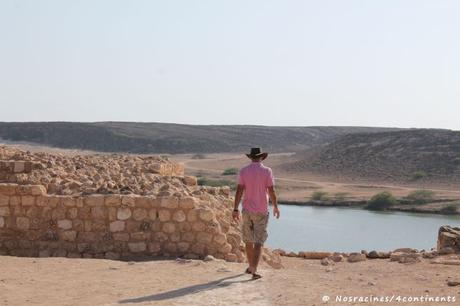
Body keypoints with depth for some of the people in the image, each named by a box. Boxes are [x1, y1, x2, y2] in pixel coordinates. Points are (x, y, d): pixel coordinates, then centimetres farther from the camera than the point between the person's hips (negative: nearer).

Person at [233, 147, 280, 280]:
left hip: (247, 210, 2)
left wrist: (235, 209, -2)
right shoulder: (267, 171, -6)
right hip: (261, 211, -2)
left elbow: (239, 191, -5)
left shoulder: (243, 171, -1)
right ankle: (254, 270, -15)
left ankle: (251, 267, 29)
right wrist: (276, 207, 6)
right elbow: (271, 191, -7)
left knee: (248, 240, 16)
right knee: (258, 242, -3)